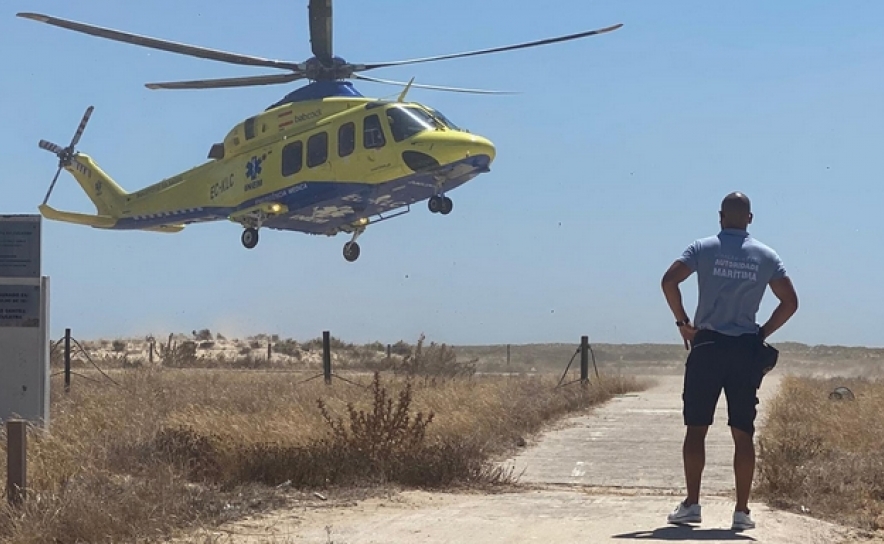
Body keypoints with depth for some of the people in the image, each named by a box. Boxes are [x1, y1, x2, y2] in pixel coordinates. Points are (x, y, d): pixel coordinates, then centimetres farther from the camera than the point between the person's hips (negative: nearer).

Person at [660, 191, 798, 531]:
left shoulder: (703, 248, 1)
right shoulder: (765, 256, 7)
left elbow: (669, 280, -12)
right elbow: (790, 302, 2)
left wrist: (682, 321, -2)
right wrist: (764, 333, 9)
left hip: (707, 346, -1)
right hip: (746, 350, 1)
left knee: (696, 428, 5)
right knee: (743, 433, 4)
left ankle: (691, 504, 2)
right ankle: (742, 511, 4)